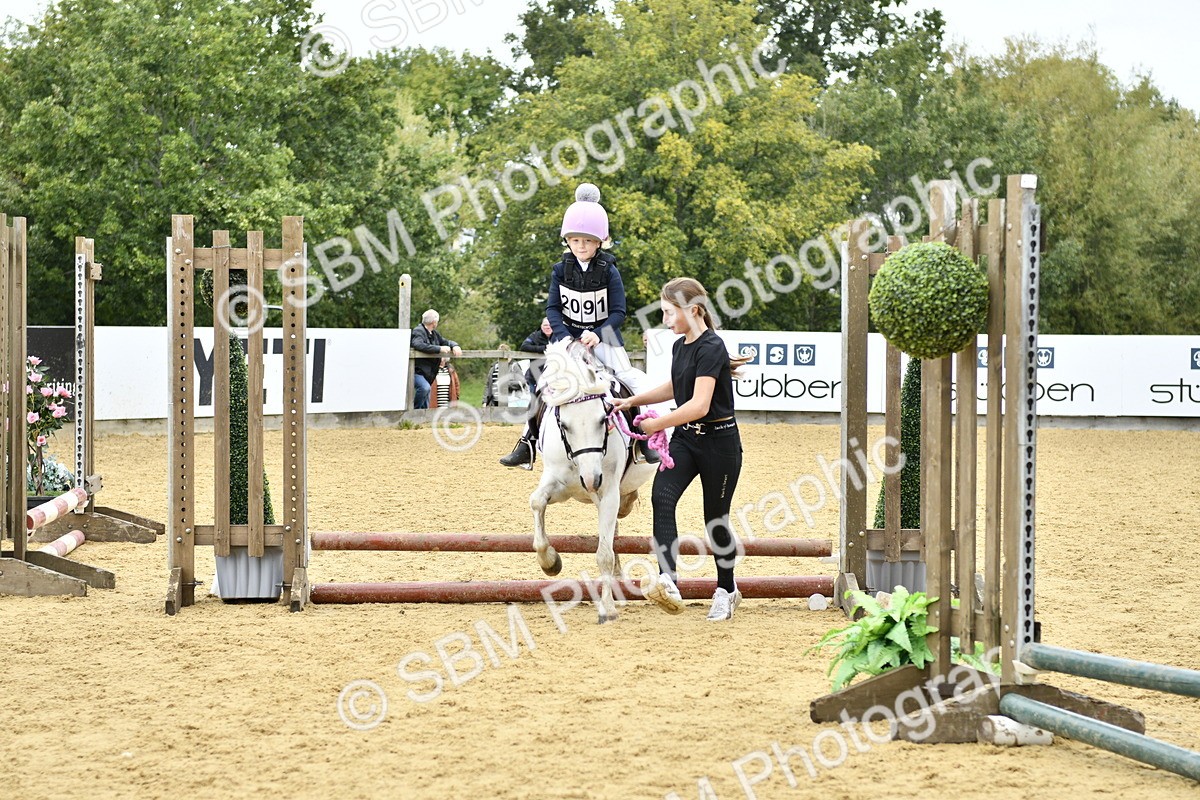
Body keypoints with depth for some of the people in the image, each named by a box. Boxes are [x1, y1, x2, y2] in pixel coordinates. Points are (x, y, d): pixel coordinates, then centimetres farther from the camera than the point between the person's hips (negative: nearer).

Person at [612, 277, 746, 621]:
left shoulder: (710, 348, -20)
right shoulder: (680, 347, 8)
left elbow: (699, 404, -28)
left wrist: (656, 424, -20)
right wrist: (634, 400, 19)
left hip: (718, 441, -7)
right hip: (685, 438, 7)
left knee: (716, 518, 5)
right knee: (662, 497, -18)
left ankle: (726, 590, 27)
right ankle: (668, 580, -31)